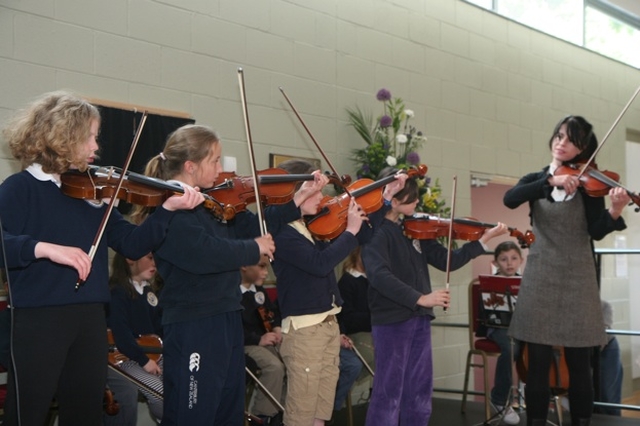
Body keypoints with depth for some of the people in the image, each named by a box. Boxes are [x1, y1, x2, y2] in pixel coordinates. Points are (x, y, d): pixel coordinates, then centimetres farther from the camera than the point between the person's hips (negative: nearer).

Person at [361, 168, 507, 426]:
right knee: (388, 394, -2)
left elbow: (447, 261, 12)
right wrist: (420, 298, -32)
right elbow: (379, 276, -27)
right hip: (391, 321, -8)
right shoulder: (376, 232, -13)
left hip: (419, 319, 8)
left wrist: (483, 240, 5)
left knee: (419, 392, 14)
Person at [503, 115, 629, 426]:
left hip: (577, 279, -1)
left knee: (579, 364, 2)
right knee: (538, 363, 2)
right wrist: (552, 181, -25)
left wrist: (614, 212, -31)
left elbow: (596, 232, -10)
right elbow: (510, 200, -14)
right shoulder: (536, 179, 8)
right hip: (540, 278, 1)